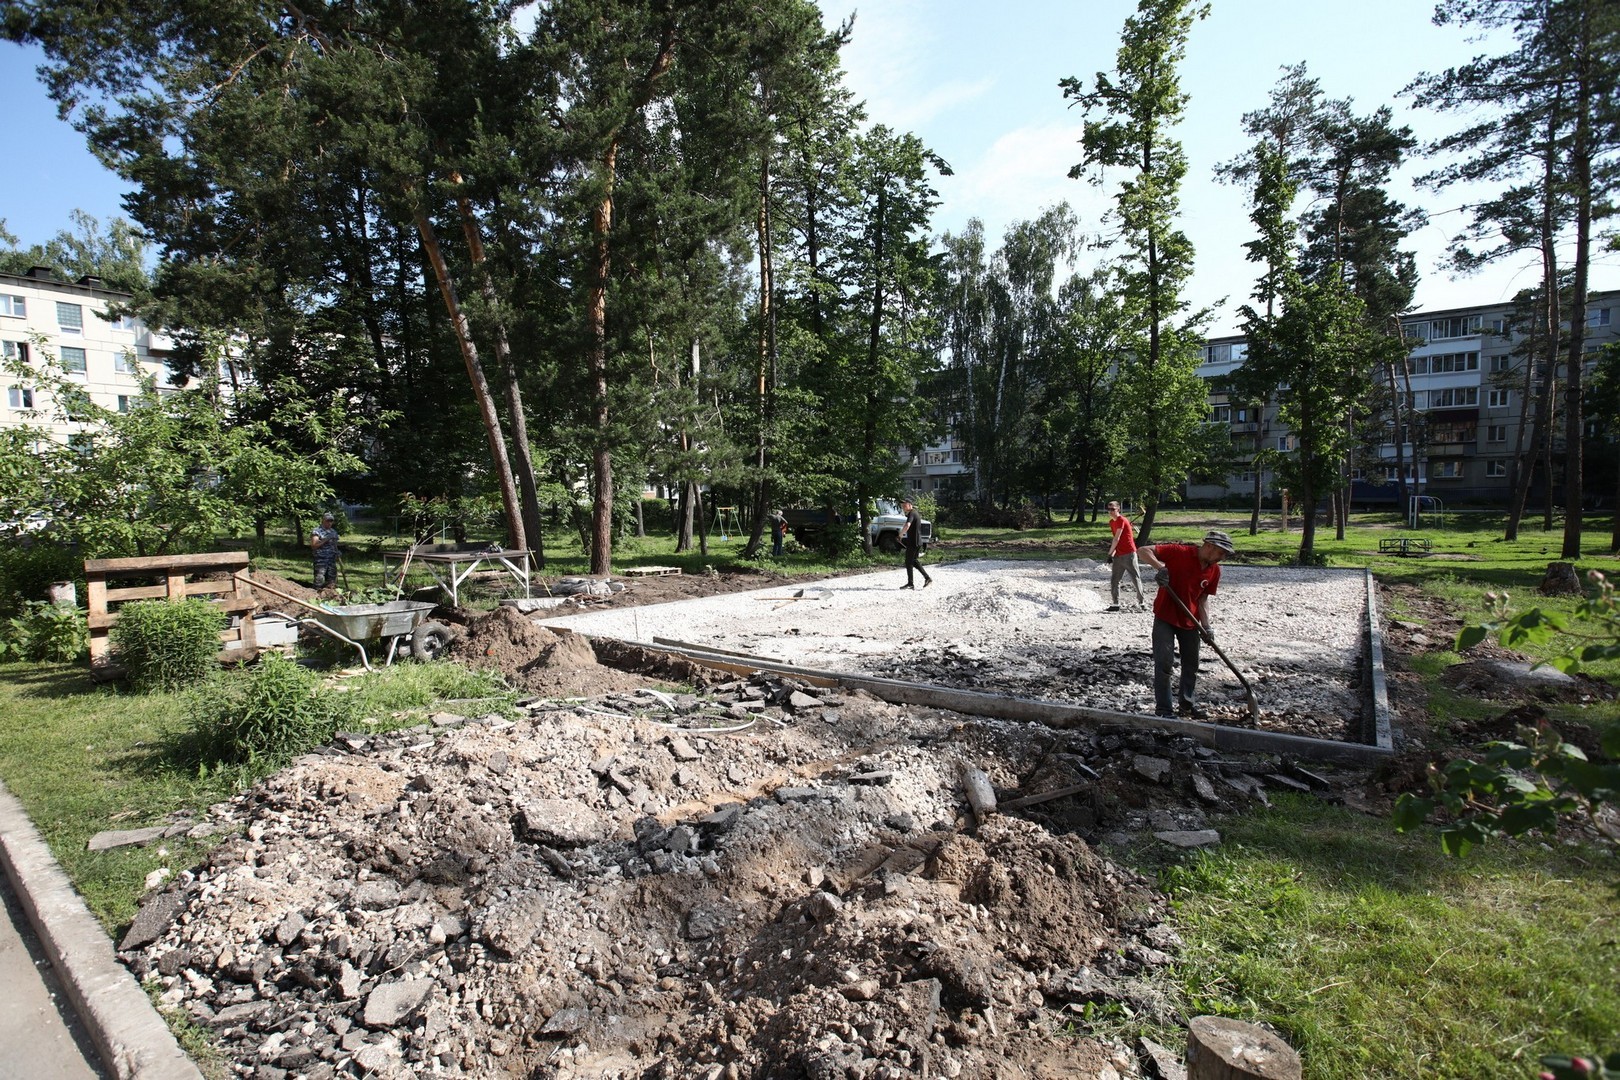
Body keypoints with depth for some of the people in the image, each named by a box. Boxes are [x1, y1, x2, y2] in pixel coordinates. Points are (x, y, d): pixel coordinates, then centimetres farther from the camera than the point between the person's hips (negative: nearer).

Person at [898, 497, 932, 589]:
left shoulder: (911, 513, -16)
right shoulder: (916, 513, 15)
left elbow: (907, 525, -33)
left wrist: (901, 534, -18)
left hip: (913, 542, -10)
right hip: (918, 542, 10)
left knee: (909, 562, -1)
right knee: (913, 561, 18)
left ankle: (910, 583, 4)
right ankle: (927, 578, 13)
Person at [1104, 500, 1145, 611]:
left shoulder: (1122, 520, -13)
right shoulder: (1111, 522, 12)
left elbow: (1117, 539, -14)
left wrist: (1110, 553, -8)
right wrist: (1112, 553, 5)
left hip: (1129, 554, -8)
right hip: (1118, 555, 8)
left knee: (1135, 578, 1)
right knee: (1114, 580, 5)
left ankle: (1141, 602, 11)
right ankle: (1115, 604, 10)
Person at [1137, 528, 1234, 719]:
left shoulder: (1215, 570, -2)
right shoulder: (1179, 553, -20)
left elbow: (1203, 598, 4)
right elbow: (1143, 551, -23)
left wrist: (1206, 626, -7)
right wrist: (1160, 566, -40)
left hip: (1190, 620, 6)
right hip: (1165, 617, -6)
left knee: (1191, 664, 15)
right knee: (1164, 662, -7)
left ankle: (1186, 703, 33)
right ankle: (1163, 709, 4)